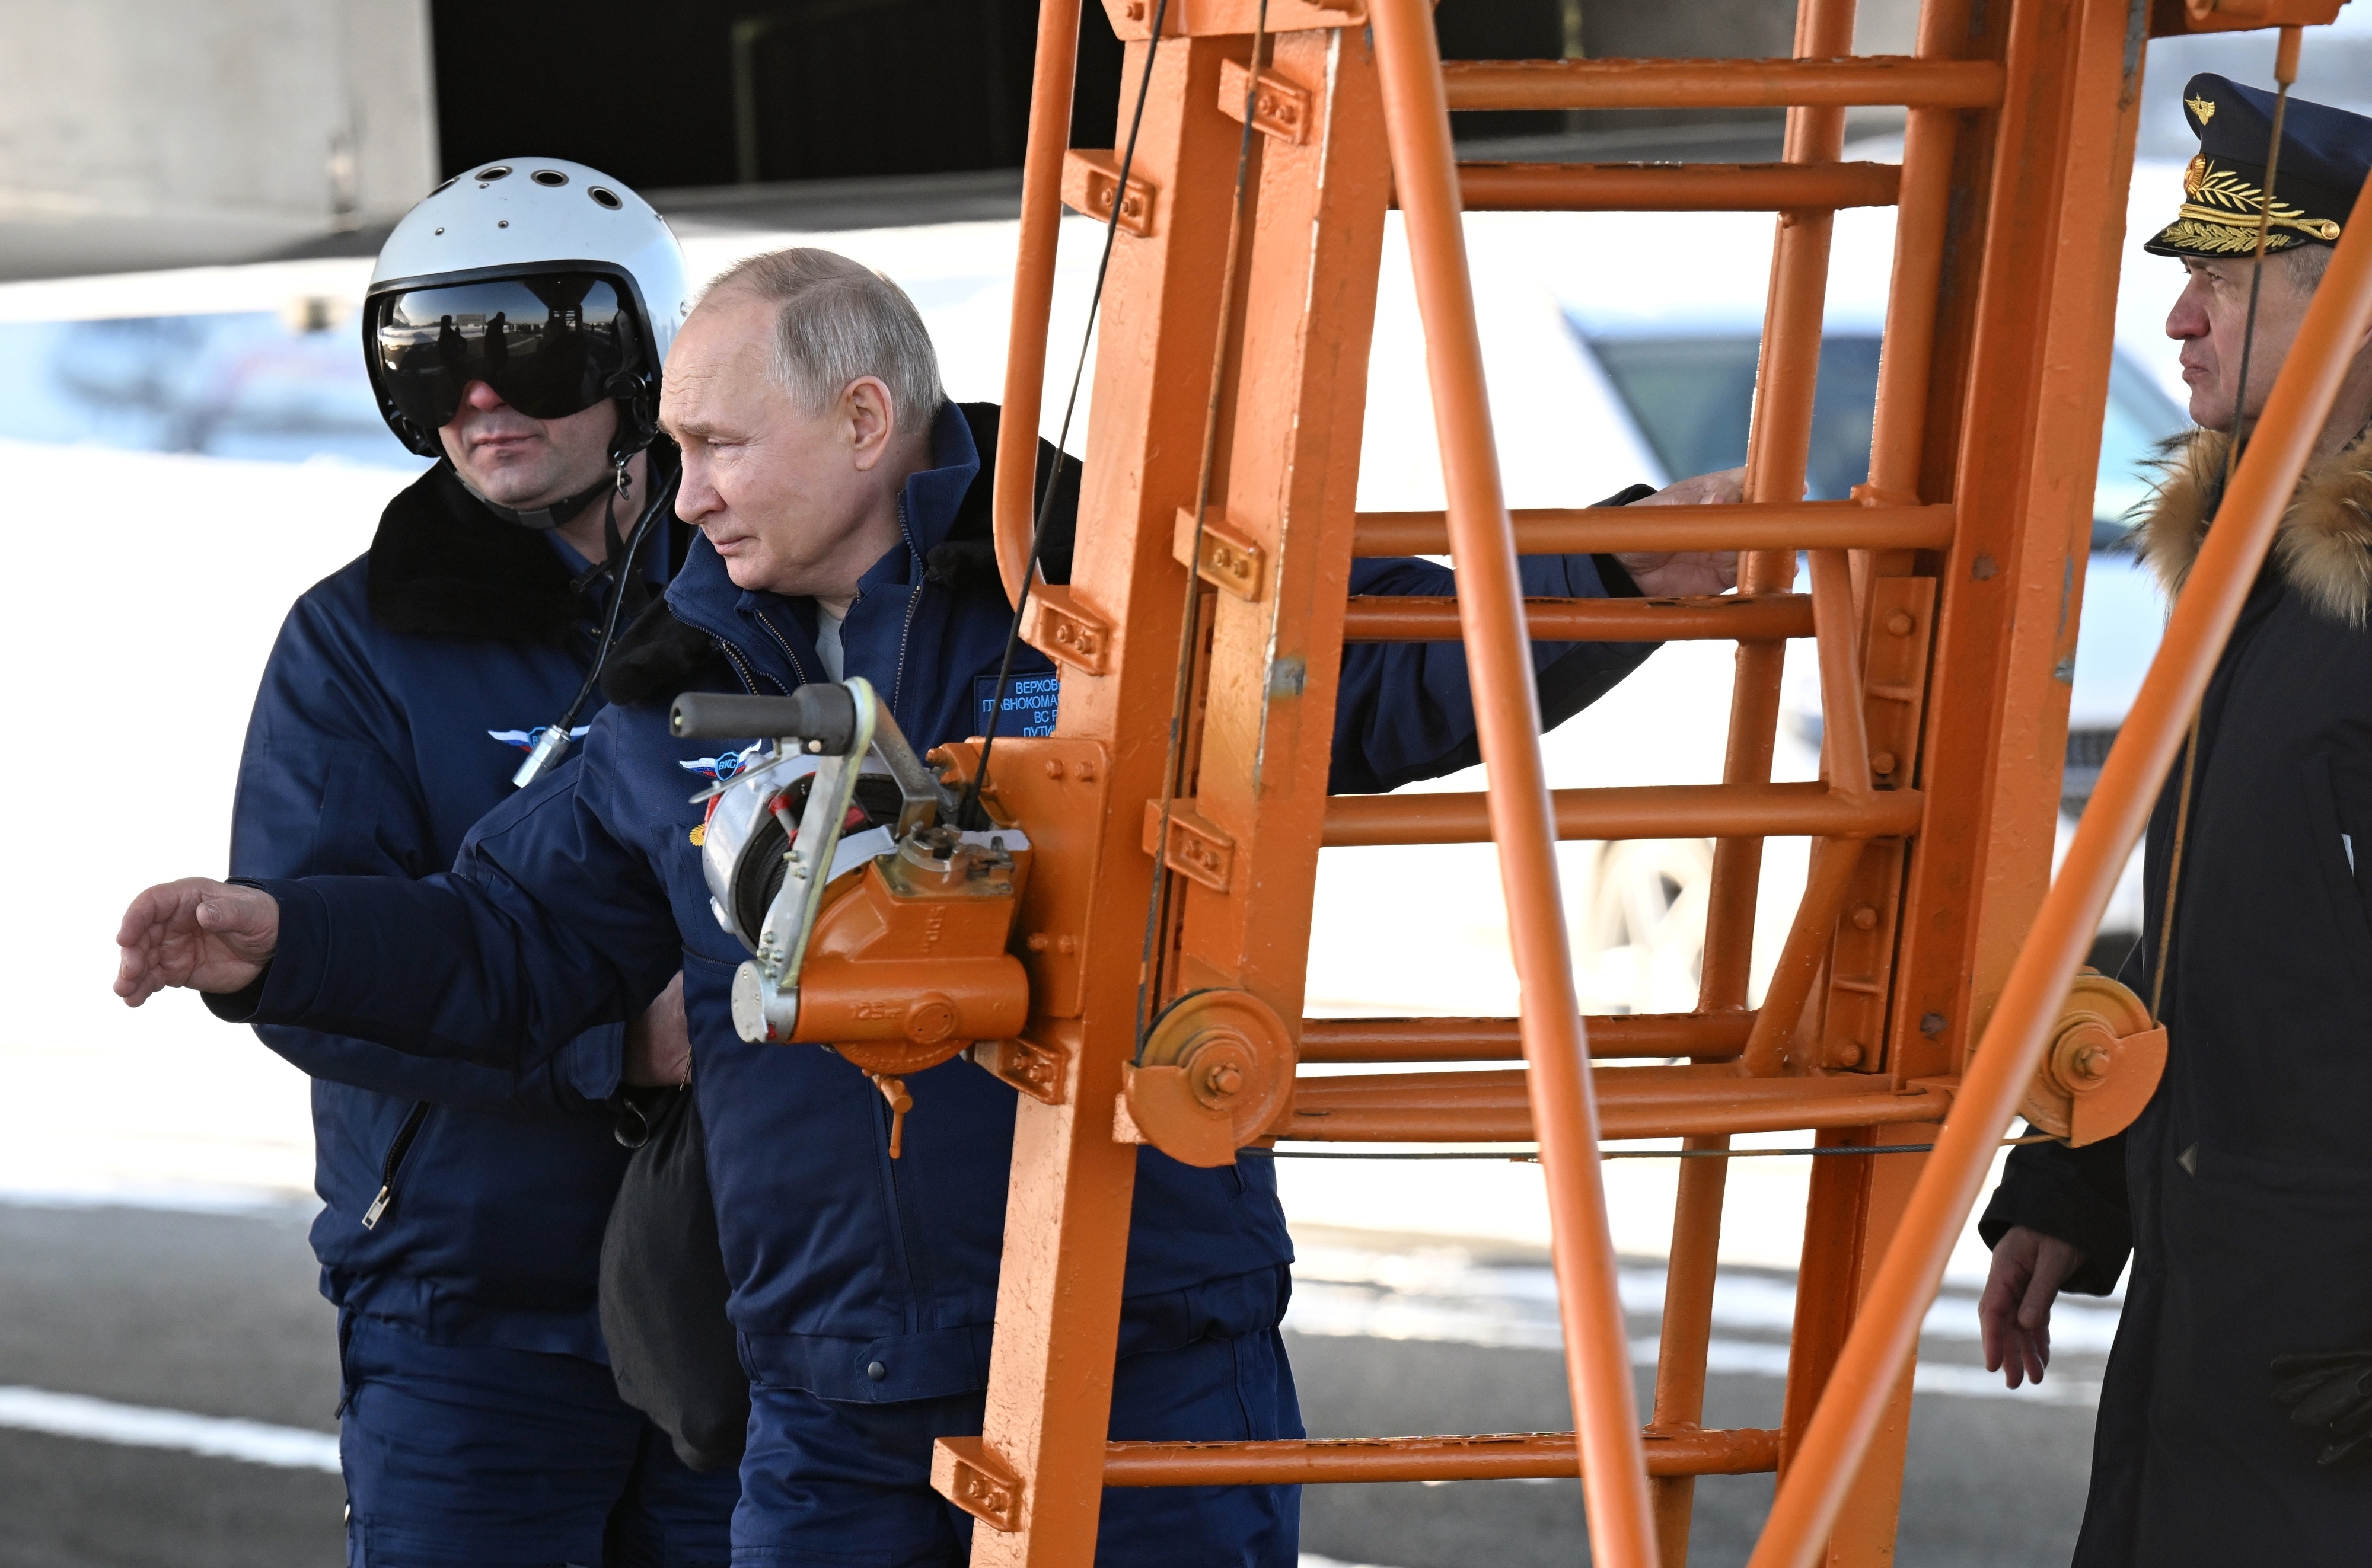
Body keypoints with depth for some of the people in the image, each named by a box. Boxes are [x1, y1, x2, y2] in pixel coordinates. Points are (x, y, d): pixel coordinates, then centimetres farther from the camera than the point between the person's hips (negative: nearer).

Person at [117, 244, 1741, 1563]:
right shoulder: (677, 701, 11)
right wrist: (283, 939, 4)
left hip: (1150, 1387, -4)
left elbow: (1422, 673, -1)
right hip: (834, 1422, 4)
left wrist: (1618, 578, -17)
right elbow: (512, 944, 18)